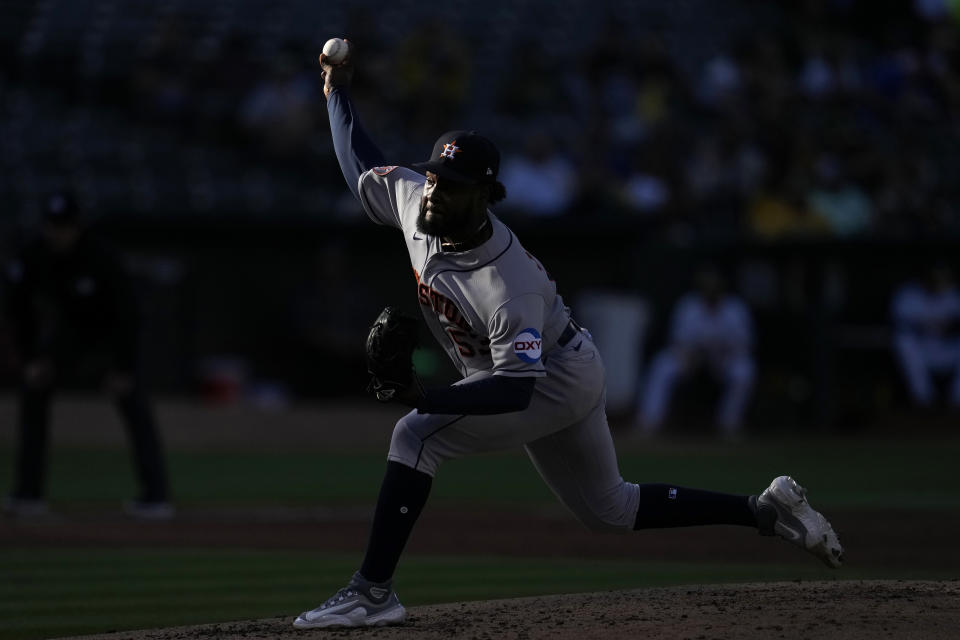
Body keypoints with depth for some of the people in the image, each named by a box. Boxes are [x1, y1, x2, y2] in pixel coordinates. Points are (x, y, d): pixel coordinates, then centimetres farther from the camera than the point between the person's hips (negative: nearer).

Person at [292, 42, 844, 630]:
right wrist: (338, 93, 5)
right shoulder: (413, 200, -15)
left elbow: (516, 388, -40)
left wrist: (429, 399, -50)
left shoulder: (508, 285, -36)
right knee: (610, 509, 20)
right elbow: (364, 168, 6)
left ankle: (373, 593, -20)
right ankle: (767, 511, 26)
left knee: (416, 435, -21)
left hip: (560, 378, -9)